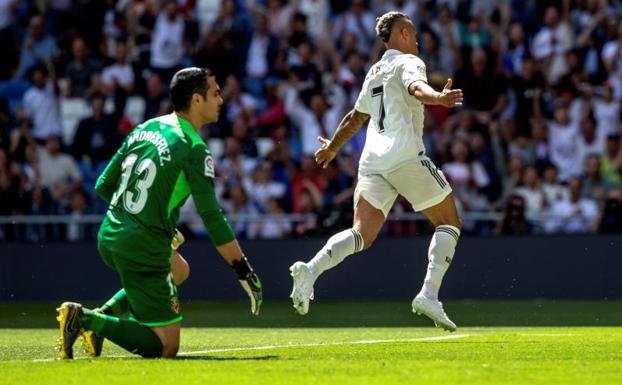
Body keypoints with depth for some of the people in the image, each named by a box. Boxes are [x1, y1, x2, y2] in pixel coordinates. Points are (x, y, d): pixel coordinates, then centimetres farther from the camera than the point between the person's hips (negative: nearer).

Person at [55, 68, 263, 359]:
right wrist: (245, 272, -8)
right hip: (144, 249, -8)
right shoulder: (194, 149, -11)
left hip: (109, 237, 8)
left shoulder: (145, 128, 10)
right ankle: (89, 320, -15)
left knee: (179, 270, 35)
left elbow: (103, 186, 15)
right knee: (166, 346, 0)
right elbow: (211, 217, -15)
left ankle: (105, 314, 15)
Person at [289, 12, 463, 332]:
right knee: (449, 222, 7)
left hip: (372, 161, 6)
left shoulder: (374, 72, 26)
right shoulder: (408, 62, 4)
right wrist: (437, 98, -40)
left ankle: (311, 270, -30)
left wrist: (332, 147, 52)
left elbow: (356, 117, 37)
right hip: (405, 156, -6)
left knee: (362, 235, -3)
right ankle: (429, 295, -8)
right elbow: (415, 87, -20)